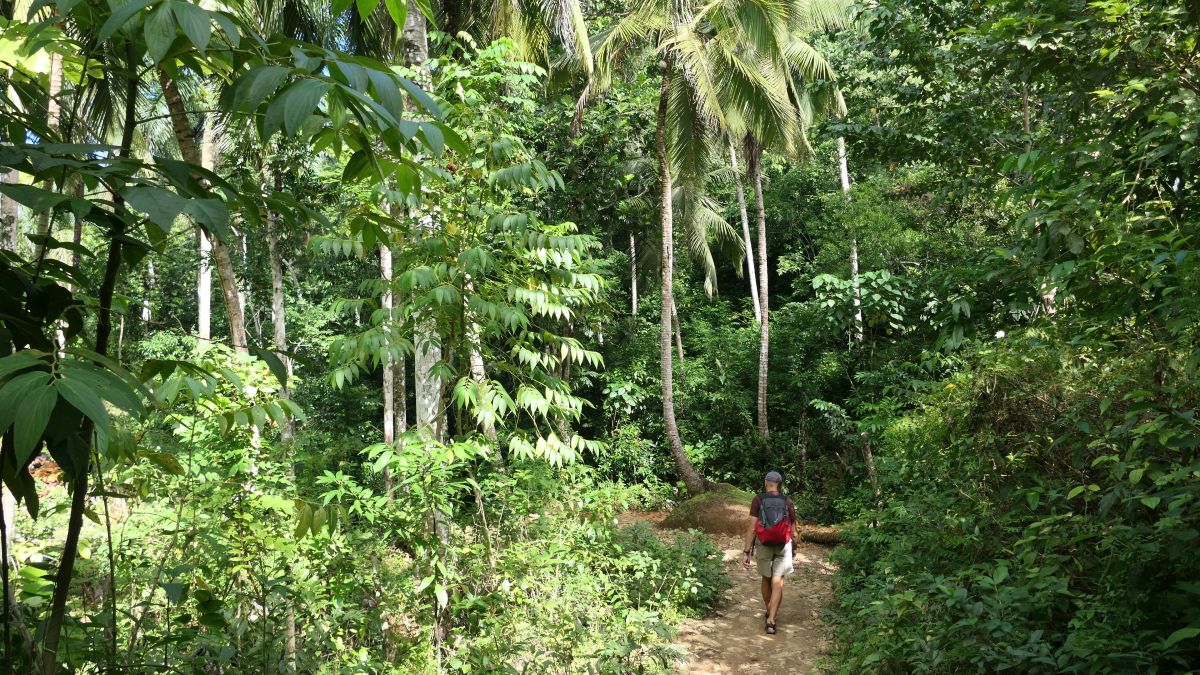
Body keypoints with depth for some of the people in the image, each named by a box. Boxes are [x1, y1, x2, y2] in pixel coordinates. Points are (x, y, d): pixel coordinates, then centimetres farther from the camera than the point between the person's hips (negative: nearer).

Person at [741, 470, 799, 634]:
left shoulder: (758, 500, -6)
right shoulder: (787, 502, -1)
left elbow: (752, 528, -11)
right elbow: (794, 531, 2)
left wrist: (746, 552, -9)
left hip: (763, 545, 0)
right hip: (783, 546, 0)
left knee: (766, 579, 20)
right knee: (777, 582, 0)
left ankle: (769, 612, 35)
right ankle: (772, 620, -10)